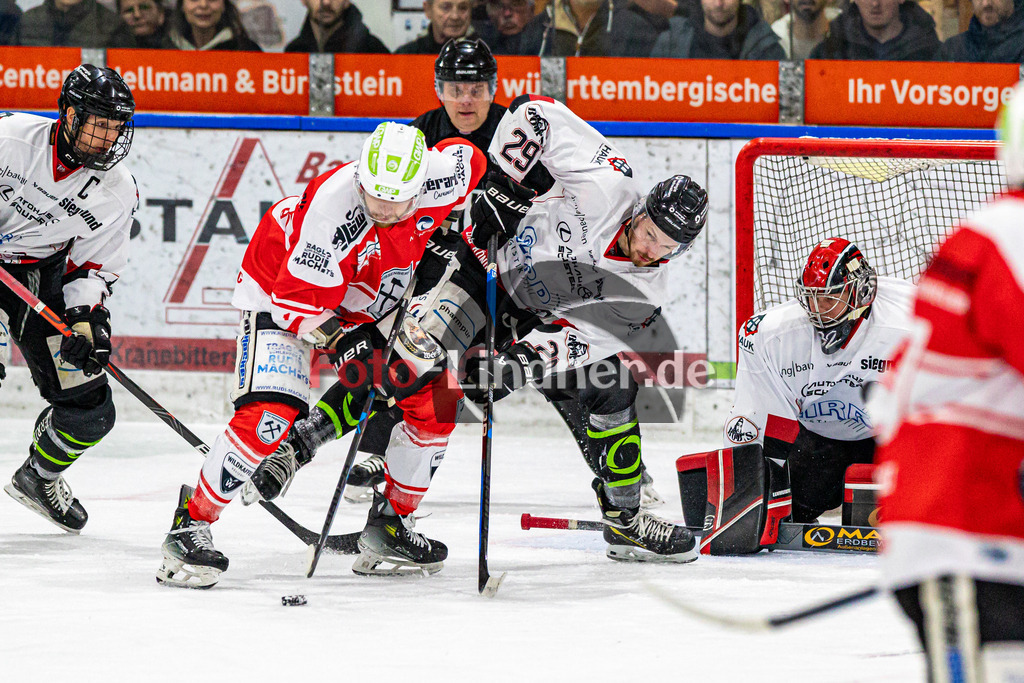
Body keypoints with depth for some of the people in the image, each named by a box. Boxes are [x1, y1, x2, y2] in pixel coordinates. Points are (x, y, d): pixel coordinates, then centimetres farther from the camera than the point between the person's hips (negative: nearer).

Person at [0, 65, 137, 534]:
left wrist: (84, 316, -18)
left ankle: (38, 478, 28)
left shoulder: (118, 192, -7)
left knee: (89, 409, 0)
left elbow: (94, 267, -1)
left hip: (42, 277, 4)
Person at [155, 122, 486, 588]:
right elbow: (300, 297, -31)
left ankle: (390, 524, 13)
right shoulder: (333, 205, -39)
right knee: (269, 415, -24)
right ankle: (190, 524, -12)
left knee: (437, 397, 0)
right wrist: (344, 344, -37)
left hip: (368, 301, 7)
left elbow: (467, 157, 4)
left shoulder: (439, 178, -23)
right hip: (279, 286, -7)